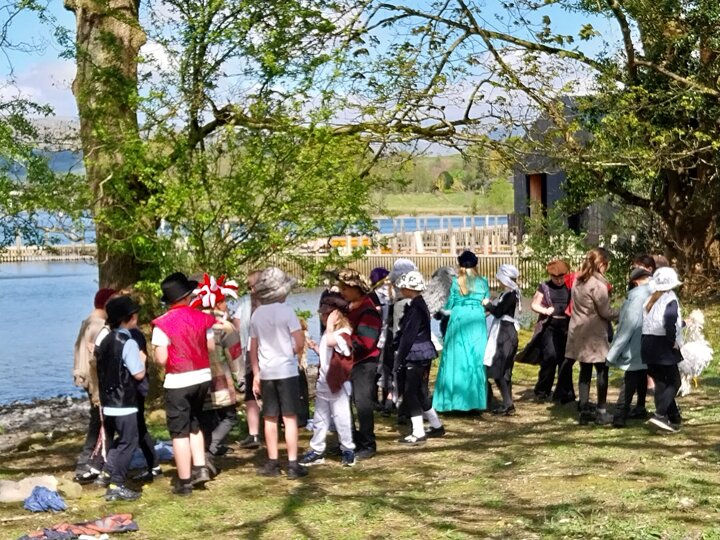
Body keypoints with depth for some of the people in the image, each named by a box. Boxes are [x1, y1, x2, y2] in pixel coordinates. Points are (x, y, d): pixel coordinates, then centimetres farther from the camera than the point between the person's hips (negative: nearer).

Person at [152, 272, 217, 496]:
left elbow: (161, 359, -14)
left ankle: (184, 481, 8)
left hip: (178, 382, -4)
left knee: (179, 432, 4)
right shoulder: (202, 318, -1)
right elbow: (211, 347, 4)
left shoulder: (163, 324, -14)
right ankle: (200, 468, 16)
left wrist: (165, 353, 7)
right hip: (202, 377, 5)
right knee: (194, 424, 23)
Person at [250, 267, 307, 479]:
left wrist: (256, 374, 14)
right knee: (290, 418, 0)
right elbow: (300, 343, -14)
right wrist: (292, 353, 7)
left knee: (270, 418, 12)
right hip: (286, 370, -4)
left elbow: (253, 348, 8)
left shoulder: (257, 315, 5)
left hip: (266, 372, 4)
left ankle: (272, 463, 16)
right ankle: (293, 464, -1)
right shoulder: (286, 311, -9)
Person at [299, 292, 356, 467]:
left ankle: (348, 450, 13)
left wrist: (330, 324, -26)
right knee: (319, 419, 13)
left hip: (338, 384, -9)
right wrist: (315, 347, 9)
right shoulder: (328, 333, 12)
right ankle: (317, 450, 21)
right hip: (323, 383, 9)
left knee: (341, 418, 0)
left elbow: (331, 342, -37)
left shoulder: (344, 333, -16)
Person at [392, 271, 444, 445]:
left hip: (415, 356, -9)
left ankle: (418, 434, 1)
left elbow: (408, 336, -19)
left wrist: (399, 359, -16)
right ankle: (436, 426, 26)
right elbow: (404, 332, 15)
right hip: (423, 355, 9)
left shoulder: (415, 308, -18)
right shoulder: (420, 305, 12)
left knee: (410, 394, -3)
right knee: (421, 393, 17)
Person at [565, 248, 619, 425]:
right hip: (594, 334, -7)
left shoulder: (578, 280, 8)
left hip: (579, 332, 7)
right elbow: (605, 312, -15)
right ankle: (601, 412, 6)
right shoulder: (598, 284, -17)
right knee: (602, 371, 3)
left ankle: (584, 411, 10)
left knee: (585, 371, 10)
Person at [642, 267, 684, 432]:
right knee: (674, 382, 0)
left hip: (647, 344, 7)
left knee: (660, 383, 11)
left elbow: (648, 322, 11)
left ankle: (674, 417, 17)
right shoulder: (670, 299, -10)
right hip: (662, 346, -7)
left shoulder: (651, 300, 12)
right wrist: (673, 342, -15)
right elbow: (670, 321, -26)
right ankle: (660, 414, -16)